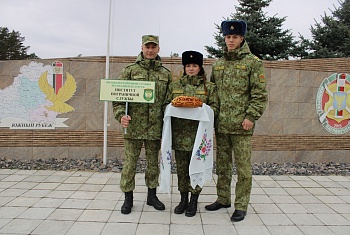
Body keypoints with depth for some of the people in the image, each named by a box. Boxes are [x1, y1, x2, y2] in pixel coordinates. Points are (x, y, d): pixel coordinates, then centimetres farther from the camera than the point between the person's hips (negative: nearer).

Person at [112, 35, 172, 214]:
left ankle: (152, 195, 29)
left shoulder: (165, 73, 9)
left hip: (155, 127, 2)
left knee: (153, 163, 13)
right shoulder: (130, 70, 2)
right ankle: (128, 198, 21)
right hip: (134, 126, -2)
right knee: (130, 163, 5)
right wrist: (121, 114, -18)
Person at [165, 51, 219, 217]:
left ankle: (194, 200, 19)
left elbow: (214, 107, 1)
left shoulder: (209, 87, 5)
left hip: (198, 134, -2)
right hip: (179, 133, 2)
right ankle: (183, 198, 24)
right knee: (181, 167, 9)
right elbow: (167, 105, 12)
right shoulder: (175, 86, 12)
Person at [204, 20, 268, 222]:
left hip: (241, 125, -5)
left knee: (243, 167, 2)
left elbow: (260, 94, -6)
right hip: (221, 124, 5)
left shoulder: (253, 62, -2)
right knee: (222, 165, 14)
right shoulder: (218, 64, 13)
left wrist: (251, 116, -14)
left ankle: (241, 206, 14)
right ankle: (223, 199, 29)